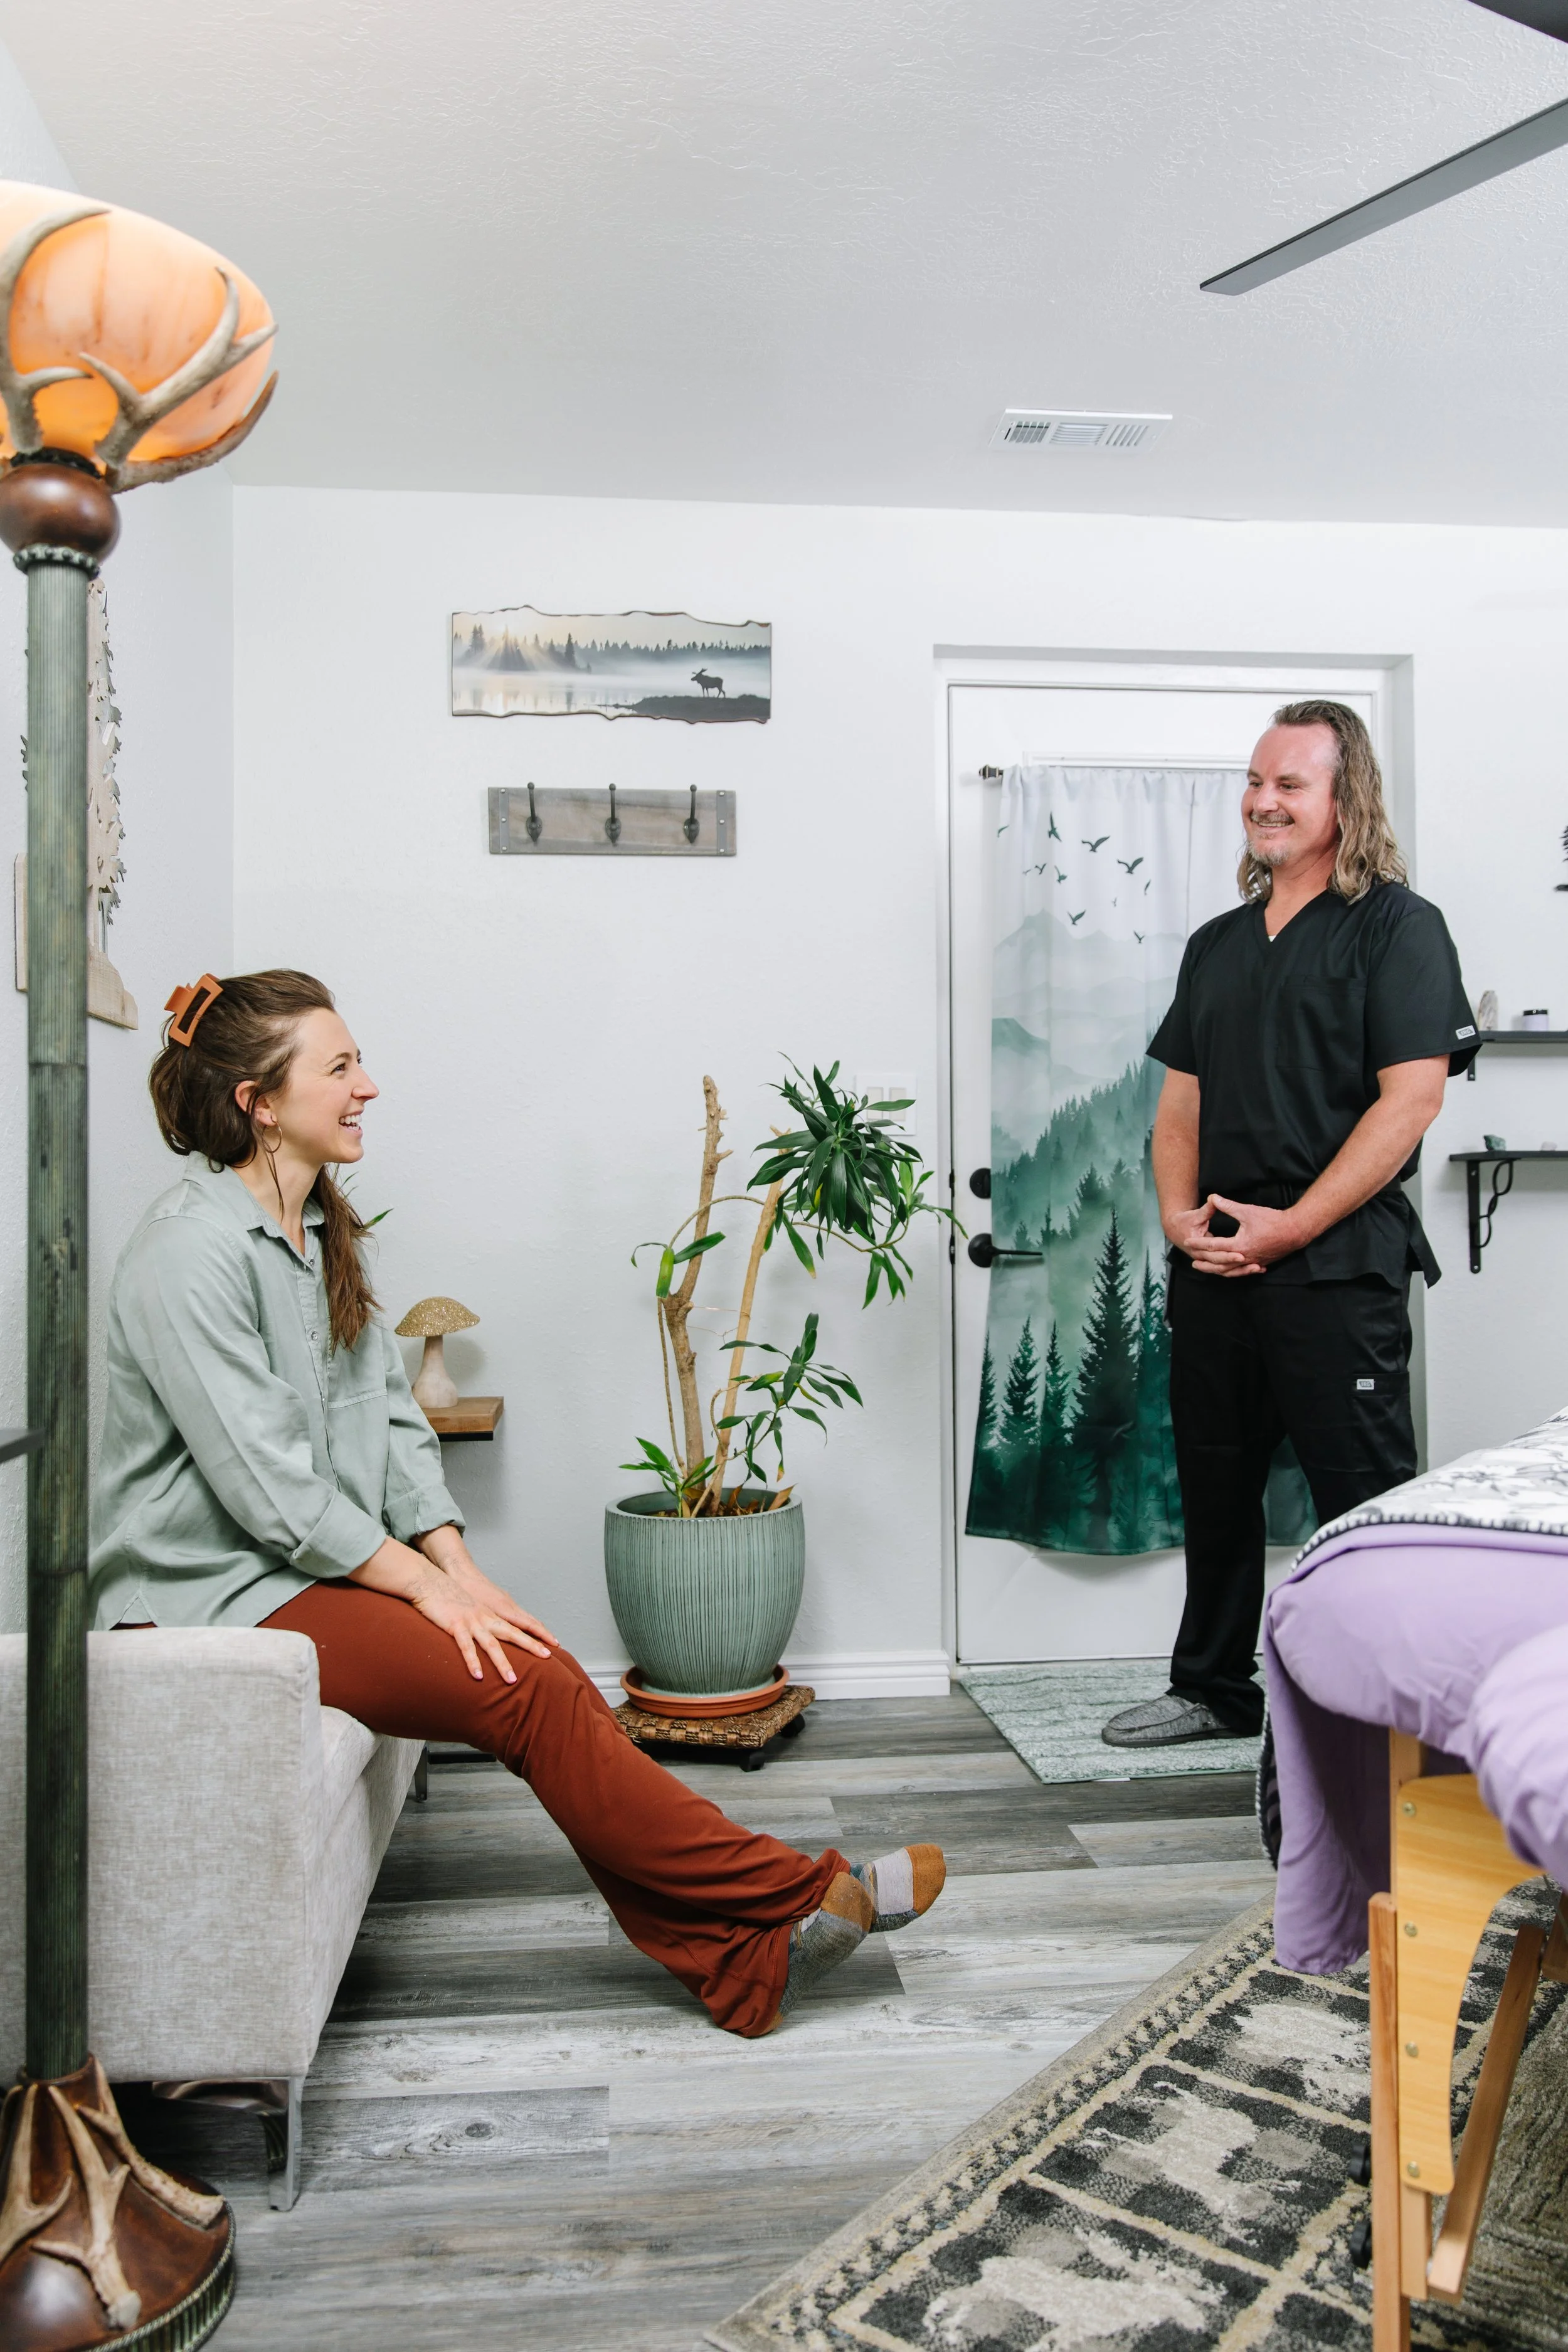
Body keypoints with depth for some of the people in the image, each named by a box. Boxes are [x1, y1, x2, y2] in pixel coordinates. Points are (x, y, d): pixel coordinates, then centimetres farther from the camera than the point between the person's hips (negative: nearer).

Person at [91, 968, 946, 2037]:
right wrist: (427, 1585, -16)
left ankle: (739, 1957, -7)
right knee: (527, 1688, -19)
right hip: (217, 1597, -8)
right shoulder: (191, 1254, -16)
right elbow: (266, 1484, -20)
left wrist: (459, 1565, -2)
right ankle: (803, 1891, -10)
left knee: (549, 1673, -11)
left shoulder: (319, 1232, 11)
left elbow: (391, 1415, 9)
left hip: (312, 1568, 8)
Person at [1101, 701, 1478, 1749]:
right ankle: (1215, 1688, 30)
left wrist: (1290, 1227, -16)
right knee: (1216, 1483, 15)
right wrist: (1178, 1213, -1)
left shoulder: (1397, 924, -3)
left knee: (1363, 1495, -1)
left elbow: (1411, 1098, -12)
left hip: (1336, 1263, -6)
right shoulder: (1218, 943, 17)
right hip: (1214, 1264, 7)